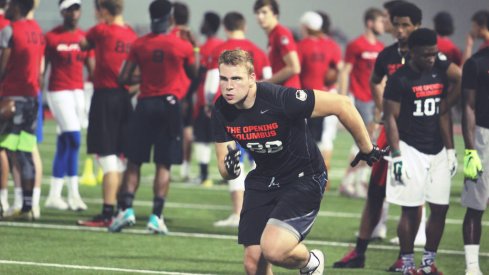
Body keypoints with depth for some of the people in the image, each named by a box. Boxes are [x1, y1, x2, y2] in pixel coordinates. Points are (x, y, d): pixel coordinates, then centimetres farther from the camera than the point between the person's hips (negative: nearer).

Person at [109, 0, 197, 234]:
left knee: (134, 162, 8)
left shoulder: (139, 45, -1)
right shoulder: (183, 46, -4)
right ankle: (156, 216, -3)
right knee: (163, 165, 1)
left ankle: (126, 209, -4)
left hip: (145, 104, 1)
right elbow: (194, 75, 12)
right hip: (170, 105, -1)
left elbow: (123, 79, -1)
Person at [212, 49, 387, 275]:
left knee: (273, 250, -24)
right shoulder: (222, 112, -11)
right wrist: (229, 168, -28)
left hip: (304, 178, -6)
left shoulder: (280, 98, -29)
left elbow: (341, 104, -20)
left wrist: (366, 149, -7)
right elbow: (224, 170, -1)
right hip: (263, 180, 6)